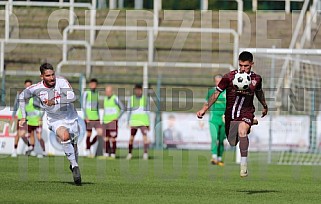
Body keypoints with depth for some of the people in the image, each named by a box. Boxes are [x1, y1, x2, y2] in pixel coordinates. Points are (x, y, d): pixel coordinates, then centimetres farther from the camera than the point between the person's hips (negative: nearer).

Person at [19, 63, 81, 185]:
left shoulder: (61, 82, -19)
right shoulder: (37, 89, -13)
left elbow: (72, 97, -33)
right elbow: (22, 96, 7)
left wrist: (55, 101, -39)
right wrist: (23, 117, 5)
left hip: (71, 118, 1)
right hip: (55, 121, -1)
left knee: (73, 144, 11)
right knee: (65, 136, -31)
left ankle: (73, 165, 42)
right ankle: (75, 167, -23)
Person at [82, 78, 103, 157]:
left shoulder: (96, 94, 16)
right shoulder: (86, 93, -3)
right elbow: (83, 105, -8)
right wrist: (86, 117, -15)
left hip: (96, 117, 6)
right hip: (89, 118, -6)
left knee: (100, 132, -5)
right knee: (89, 134, -3)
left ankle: (89, 146, 13)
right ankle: (88, 150, 6)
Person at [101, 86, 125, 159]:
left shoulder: (115, 99, -9)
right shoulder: (105, 99, 13)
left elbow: (123, 108, -9)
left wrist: (117, 117, -12)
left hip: (113, 122, -7)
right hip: (105, 122, 7)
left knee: (113, 139, -8)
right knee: (106, 139, 5)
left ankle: (113, 154, -5)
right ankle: (106, 153, 9)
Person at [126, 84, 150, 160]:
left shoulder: (145, 99, 4)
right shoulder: (131, 99, 4)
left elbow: (147, 112, 8)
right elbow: (129, 111, 7)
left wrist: (148, 124, 6)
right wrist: (128, 122, 0)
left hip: (143, 122, -1)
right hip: (134, 121, 1)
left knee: (145, 136, -17)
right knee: (131, 137, 5)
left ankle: (145, 153, -20)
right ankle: (129, 153, 20)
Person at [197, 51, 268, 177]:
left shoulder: (256, 79, -1)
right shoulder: (229, 77, -10)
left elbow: (259, 92, 21)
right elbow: (217, 93, -4)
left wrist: (265, 106, 37)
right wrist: (205, 108, -11)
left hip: (246, 112, -1)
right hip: (230, 113, 1)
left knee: (242, 131, -33)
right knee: (232, 143, 9)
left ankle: (244, 166, -31)